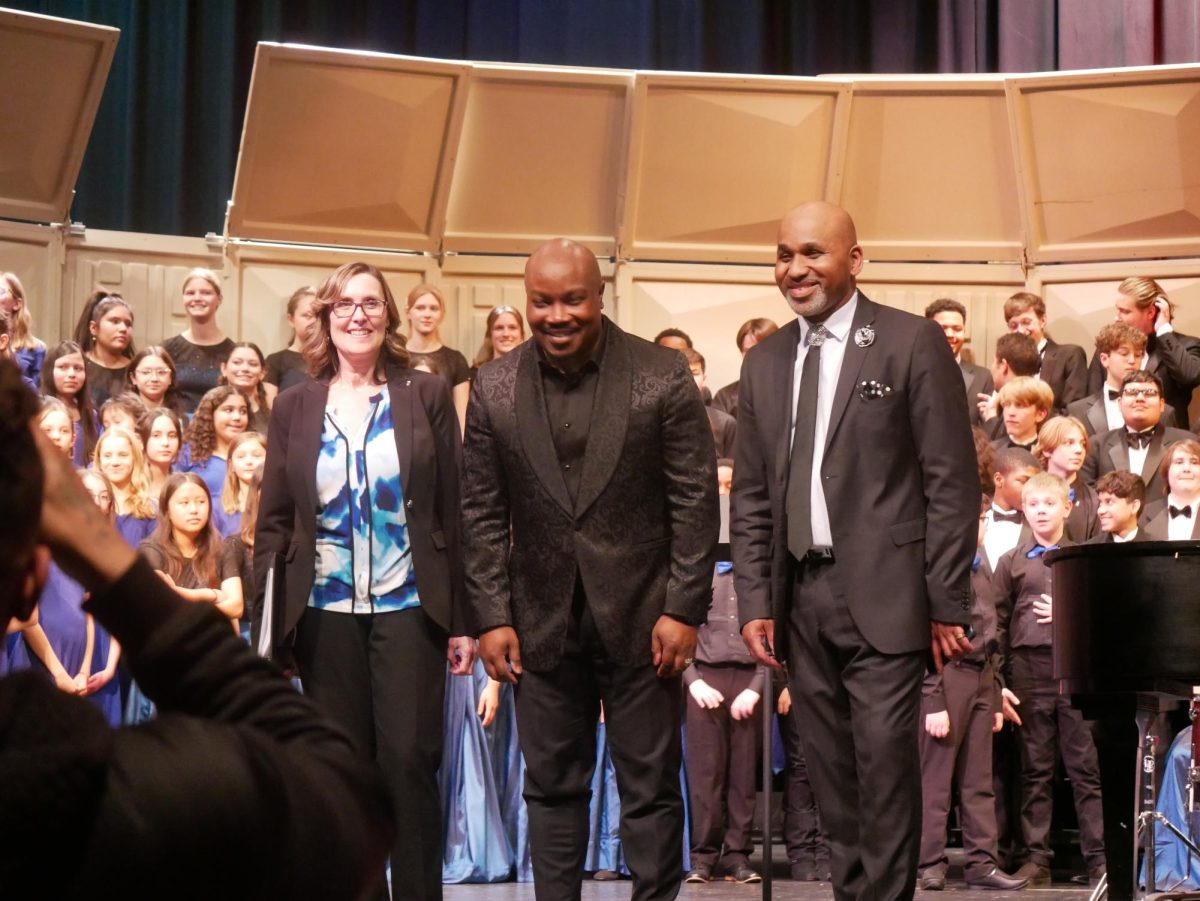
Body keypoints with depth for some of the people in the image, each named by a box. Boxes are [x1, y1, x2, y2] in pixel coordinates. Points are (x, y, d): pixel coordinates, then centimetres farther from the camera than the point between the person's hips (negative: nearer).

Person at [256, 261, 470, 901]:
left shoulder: (426, 396, 3)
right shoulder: (295, 407, 7)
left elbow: (453, 512, 2)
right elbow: (273, 522, 7)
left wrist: (462, 619, -3)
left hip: (409, 608, -2)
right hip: (324, 614, 2)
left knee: (409, 762, -6)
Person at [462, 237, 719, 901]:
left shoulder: (663, 378, -5)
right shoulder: (494, 390, 1)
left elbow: (695, 500, -4)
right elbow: (482, 514, 4)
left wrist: (683, 609, -9)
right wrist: (491, 617, -1)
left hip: (641, 616, -2)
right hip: (543, 620, 2)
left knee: (650, 788, 5)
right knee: (552, 787, 9)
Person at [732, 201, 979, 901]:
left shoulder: (912, 343, -2)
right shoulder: (764, 363, 13)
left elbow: (952, 482, -5)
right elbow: (751, 496, 15)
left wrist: (949, 603, -8)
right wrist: (755, 601, 6)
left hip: (883, 595, -5)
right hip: (800, 598, 5)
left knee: (885, 762, -7)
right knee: (831, 771, 7)